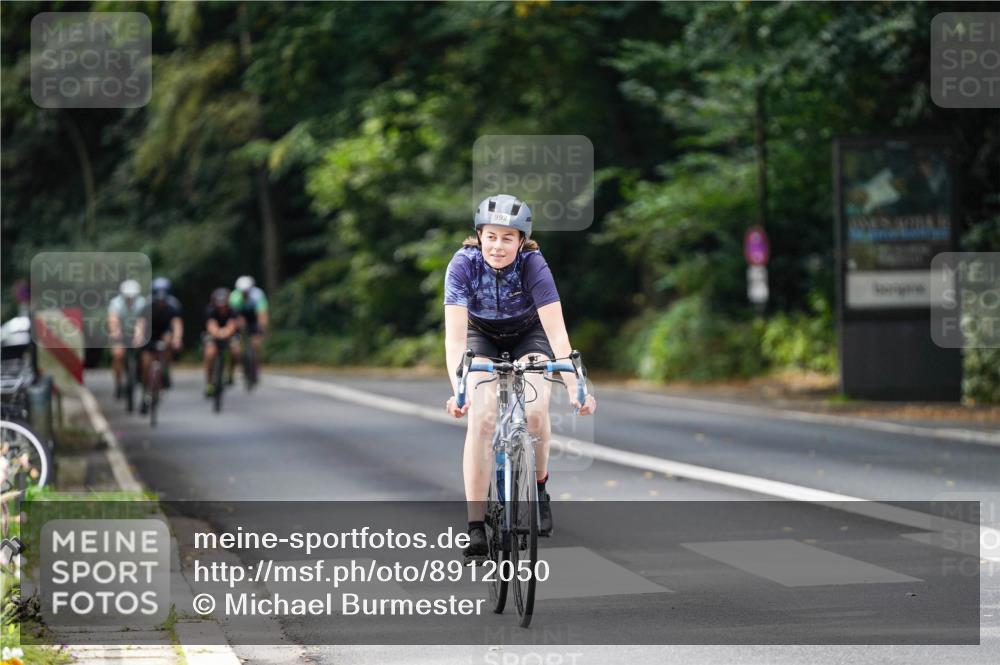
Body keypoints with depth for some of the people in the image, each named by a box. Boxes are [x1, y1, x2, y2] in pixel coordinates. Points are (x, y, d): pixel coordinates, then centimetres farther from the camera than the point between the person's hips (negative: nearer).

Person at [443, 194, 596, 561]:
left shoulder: (533, 265, -30)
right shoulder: (463, 265, -29)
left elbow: (557, 334, -34)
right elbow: (455, 335, -35)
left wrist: (574, 388, -45)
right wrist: (458, 390, -49)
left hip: (528, 335, 0)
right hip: (482, 337, 0)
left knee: (535, 411, -23)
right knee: (481, 417, -22)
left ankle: (539, 488, 7)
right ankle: (475, 527, -19)